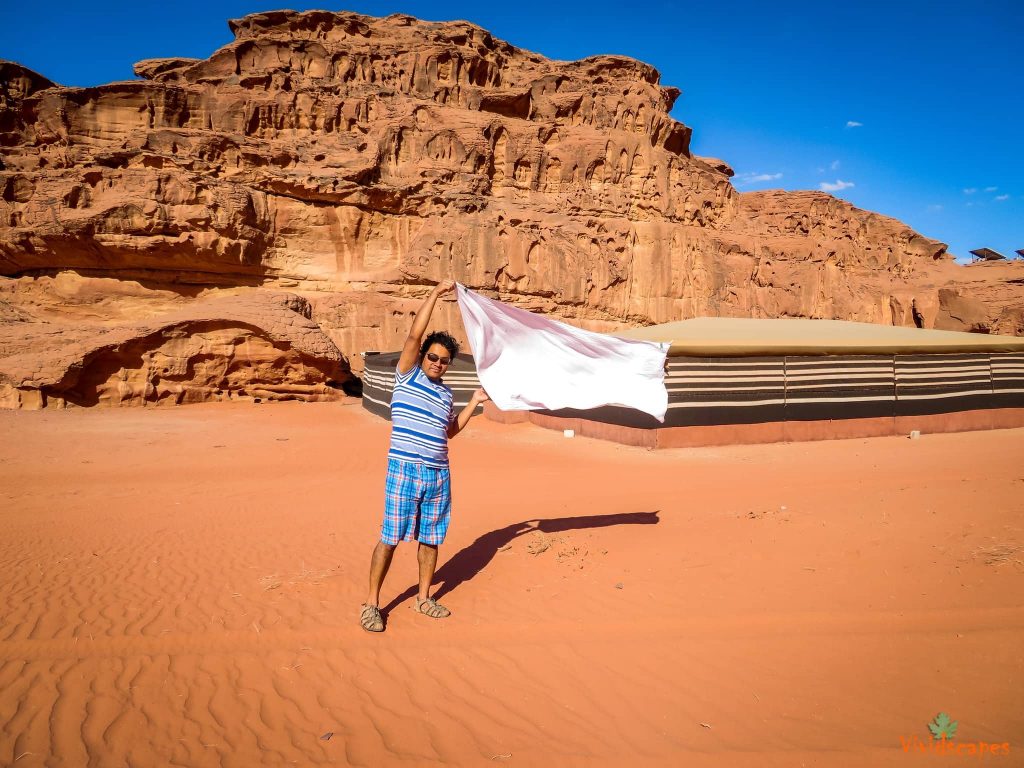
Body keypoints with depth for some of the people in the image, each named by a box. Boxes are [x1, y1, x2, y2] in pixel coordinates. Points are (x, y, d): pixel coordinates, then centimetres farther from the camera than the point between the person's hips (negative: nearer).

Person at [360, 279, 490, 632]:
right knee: (390, 538, -2)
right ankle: (371, 603, 10)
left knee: (430, 538, 12)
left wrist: (474, 402, 21)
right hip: (403, 470, -5)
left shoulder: (445, 393, 15)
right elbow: (414, 334, -11)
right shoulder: (407, 375, 0)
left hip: (439, 474, 5)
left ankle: (424, 598, 27)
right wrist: (435, 294, -9)